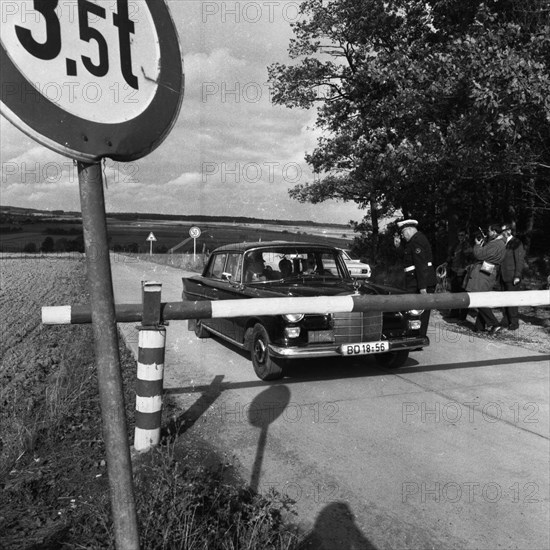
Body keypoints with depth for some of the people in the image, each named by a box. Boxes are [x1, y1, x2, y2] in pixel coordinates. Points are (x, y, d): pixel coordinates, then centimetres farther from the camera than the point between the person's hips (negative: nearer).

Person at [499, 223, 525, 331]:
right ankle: (505, 321, 16)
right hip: (504, 277, 7)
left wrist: (517, 276, -15)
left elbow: (519, 260, -11)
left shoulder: (516, 243, -7)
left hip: (512, 278, -7)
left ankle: (514, 323, 4)